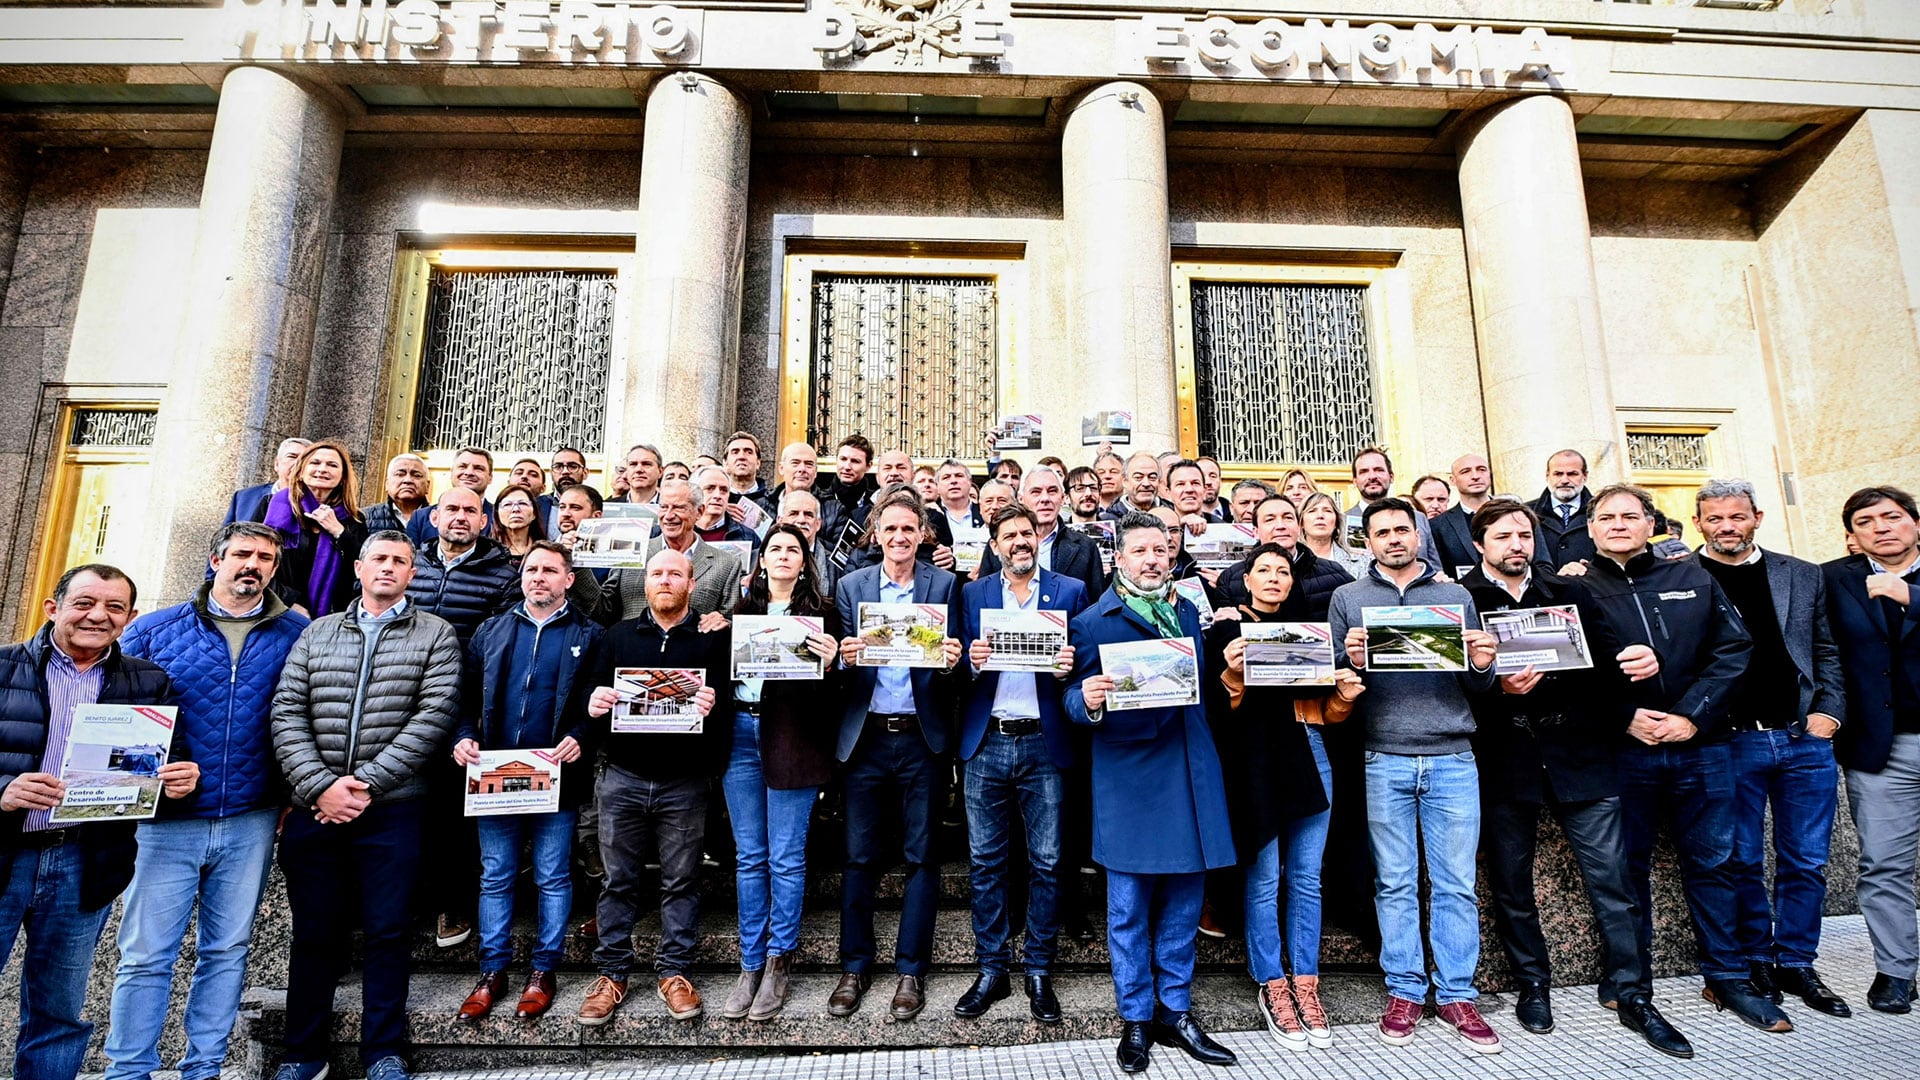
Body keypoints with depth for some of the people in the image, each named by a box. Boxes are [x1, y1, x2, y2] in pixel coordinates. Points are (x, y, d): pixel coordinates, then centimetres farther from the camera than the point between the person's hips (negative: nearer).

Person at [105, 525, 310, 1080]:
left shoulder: (297, 634, 1)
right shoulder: (154, 629, 1)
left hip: (251, 823, 1)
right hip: (168, 819, -1)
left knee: (227, 950, 12)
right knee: (146, 954, 4)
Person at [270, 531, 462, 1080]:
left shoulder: (436, 634, 2)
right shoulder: (317, 633, 11)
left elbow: (435, 714, -9)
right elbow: (287, 713, 3)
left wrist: (367, 783, -13)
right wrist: (319, 785, -10)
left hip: (392, 809, -2)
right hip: (313, 807, 3)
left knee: (387, 931, 4)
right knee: (313, 932, 12)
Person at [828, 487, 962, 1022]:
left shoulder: (944, 585, 1)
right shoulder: (851, 585, 6)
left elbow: (950, 657, 0)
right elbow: (844, 660, 4)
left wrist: (951, 661, -22)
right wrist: (845, 658, -17)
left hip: (921, 737, -1)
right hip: (865, 735, 1)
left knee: (920, 855, 8)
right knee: (858, 854, 9)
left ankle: (911, 970, 23)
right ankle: (854, 966, 26)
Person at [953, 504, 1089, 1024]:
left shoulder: (1070, 591, 5)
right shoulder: (973, 594, 9)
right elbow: (963, 664, 8)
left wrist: (1067, 669, -16)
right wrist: (973, 662, -13)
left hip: (1043, 743, -1)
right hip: (985, 744, 2)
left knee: (1046, 863, 6)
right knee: (986, 860, 8)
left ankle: (1039, 972, 22)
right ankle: (991, 970, 23)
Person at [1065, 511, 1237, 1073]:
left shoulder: (1189, 611, 13)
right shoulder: (1092, 622, -4)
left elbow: (1203, 685, 19)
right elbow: (1075, 701, -7)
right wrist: (1088, 701, -27)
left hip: (1191, 774, 5)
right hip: (1129, 779, -5)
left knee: (1183, 903, 13)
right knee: (1130, 908, 6)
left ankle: (1176, 1013, 29)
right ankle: (1136, 1020, 23)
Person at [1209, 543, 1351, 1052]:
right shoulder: (1227, 631, 0)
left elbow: (1325, 711, 16)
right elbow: (1221, 708, -6)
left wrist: (1345, 695, -5)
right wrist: (1232, 676, -25)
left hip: (1310, 760, 5)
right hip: (1258, 766, -4)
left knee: (1307, 879, 10)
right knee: (1264, 880, 0)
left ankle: (1305, 984, 21)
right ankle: (1272, 988, 14)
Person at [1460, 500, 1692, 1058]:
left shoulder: (1570, 592, 11)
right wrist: (1499, 688, -21)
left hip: (1579, 754, 2)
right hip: (1505, 759, -2)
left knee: (1611, 876, 3)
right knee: (1511, 882, 9)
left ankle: (1635, 995, 18)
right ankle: (1533, 984, 26)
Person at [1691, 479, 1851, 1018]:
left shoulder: (1804, 576, 9)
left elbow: (1827, 653, 12)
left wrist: (1828, 712, 1)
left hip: (1805, 739, 4)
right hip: (1730, 743, -3)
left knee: (1805, 863, 10)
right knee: (1741, 862, 6)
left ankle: (1796, 964, 25)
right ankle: (1755, 962, 21)